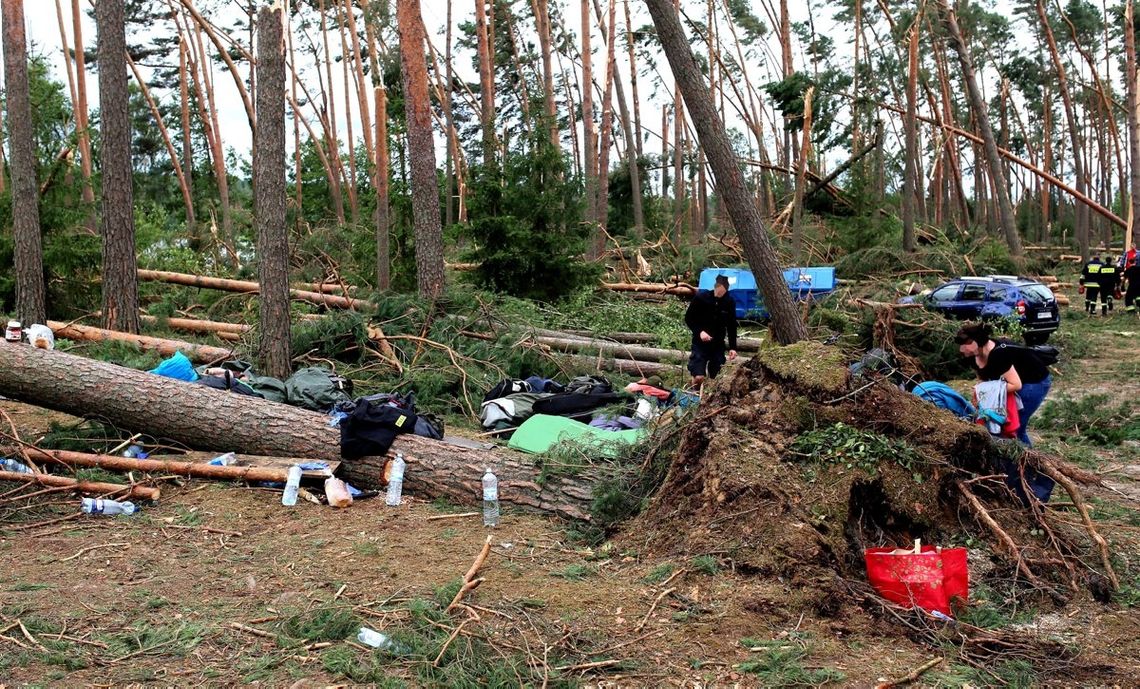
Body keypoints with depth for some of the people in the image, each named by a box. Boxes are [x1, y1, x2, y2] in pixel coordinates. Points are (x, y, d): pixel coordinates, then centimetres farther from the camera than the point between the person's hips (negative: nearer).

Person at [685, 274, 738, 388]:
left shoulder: (730, 302, -6)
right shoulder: (701, 297, -13)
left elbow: (731, 326, 4)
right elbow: (688, 318, -4)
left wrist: (732, 347, -2)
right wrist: (699, 331, -19)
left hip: (718, 344, 3)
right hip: (700, 343, -3)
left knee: (715, 379, 3)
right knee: (699, 377, -13)